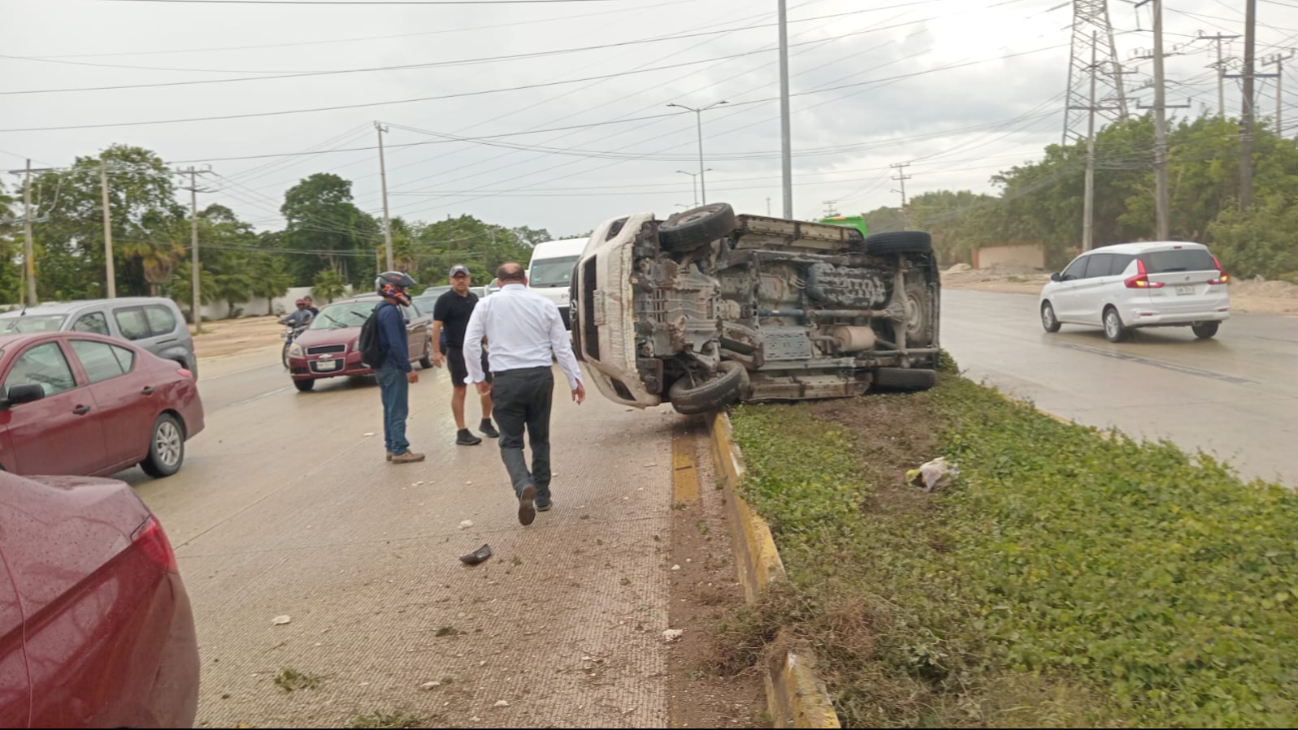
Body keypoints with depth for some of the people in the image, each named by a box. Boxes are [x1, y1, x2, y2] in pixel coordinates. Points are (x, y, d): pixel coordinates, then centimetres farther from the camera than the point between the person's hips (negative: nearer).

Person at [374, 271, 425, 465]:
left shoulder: (382, 310, 14)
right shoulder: (390, 311, -18)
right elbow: (396, 344, -24)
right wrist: (408, 368, -22)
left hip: (383, 366, 10)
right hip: (393, 367, -10)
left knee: (390, 409, 14)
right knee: (398, 410, -7)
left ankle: (392, 447, 19)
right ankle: (400, 451, -5)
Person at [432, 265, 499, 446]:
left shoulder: (474, 298, 12)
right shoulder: (445, 300, -8)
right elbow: (437, 326, -13)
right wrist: (436, 351, -21)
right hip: (457, 351, -6)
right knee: (460, 391, -1)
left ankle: (486, 422, 27)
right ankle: (462, 433, 4)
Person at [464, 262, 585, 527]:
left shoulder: (487, 304, 2)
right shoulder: (544, 304, 5)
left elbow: (470, 344, 0)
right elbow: (562, 346, 5)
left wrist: (478, 378, 11)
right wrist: (575, 380, 11)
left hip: (506, 379, -2)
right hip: (540, 376, 2)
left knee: (511, 441, 6)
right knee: (540, 439, 17)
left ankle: (524, 486, -21)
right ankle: (542, 497, 22)